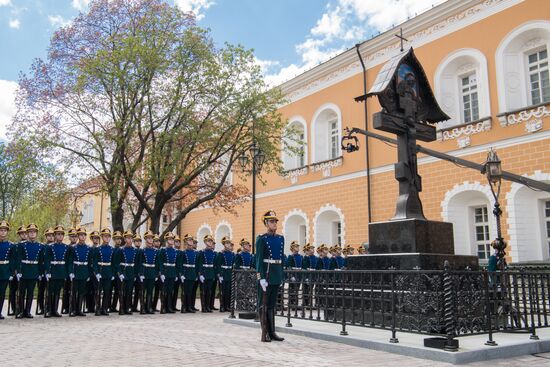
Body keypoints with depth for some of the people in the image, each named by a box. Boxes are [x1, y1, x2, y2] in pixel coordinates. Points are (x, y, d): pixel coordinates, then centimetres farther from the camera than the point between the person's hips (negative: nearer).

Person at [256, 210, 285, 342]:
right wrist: (261, 278, -17)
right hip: (266, 275, -6)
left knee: (272, 305, 12)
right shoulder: (261, 239, -7)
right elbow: (259, 259, -11)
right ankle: (265, 334, 6)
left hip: (277, 276, 6)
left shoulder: (281, 238, 11)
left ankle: (272, 332, 17)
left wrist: (281, 275, 14)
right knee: (264, 305, 2)